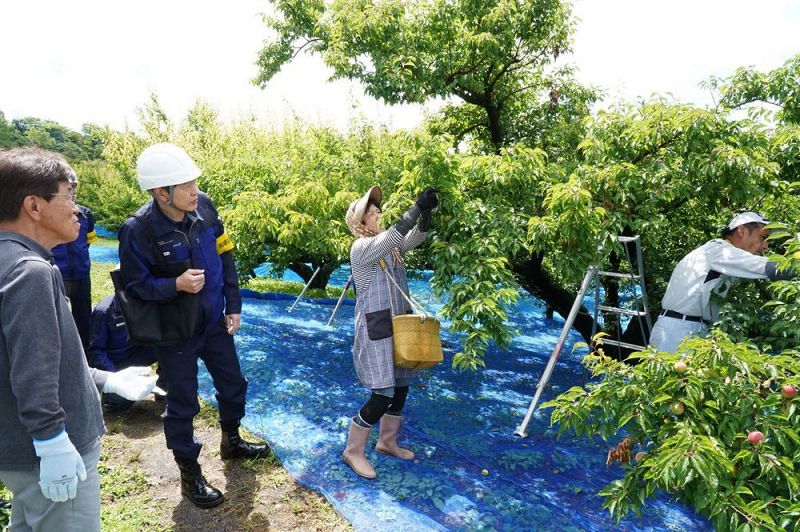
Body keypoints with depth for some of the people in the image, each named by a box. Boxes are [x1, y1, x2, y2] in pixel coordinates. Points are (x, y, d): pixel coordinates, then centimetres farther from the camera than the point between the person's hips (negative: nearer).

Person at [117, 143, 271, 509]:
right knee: (182, 404, 9)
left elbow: (224, 257, 3)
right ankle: (190, 475, 31)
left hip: (215, 323, 5)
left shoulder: (203, 206, -8)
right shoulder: (138, 230, -22)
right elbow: (135, 286, -12)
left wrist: (233, 306, 3)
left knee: (233, 386, 20)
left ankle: (231, 442, 47)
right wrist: (176, 285, -30)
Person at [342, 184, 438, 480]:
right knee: (383, 394, -7)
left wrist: (426, 212, -22)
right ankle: (353, 450, 13)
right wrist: (417, 206, -30)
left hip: (399, 324, 8)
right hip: (375, 329, -8)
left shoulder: (389, 245, 10)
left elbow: (415, 237, -6)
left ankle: (387, 442, 34)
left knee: (401, 387, 14)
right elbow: (392, 236, -29)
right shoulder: (360, 248, -13)